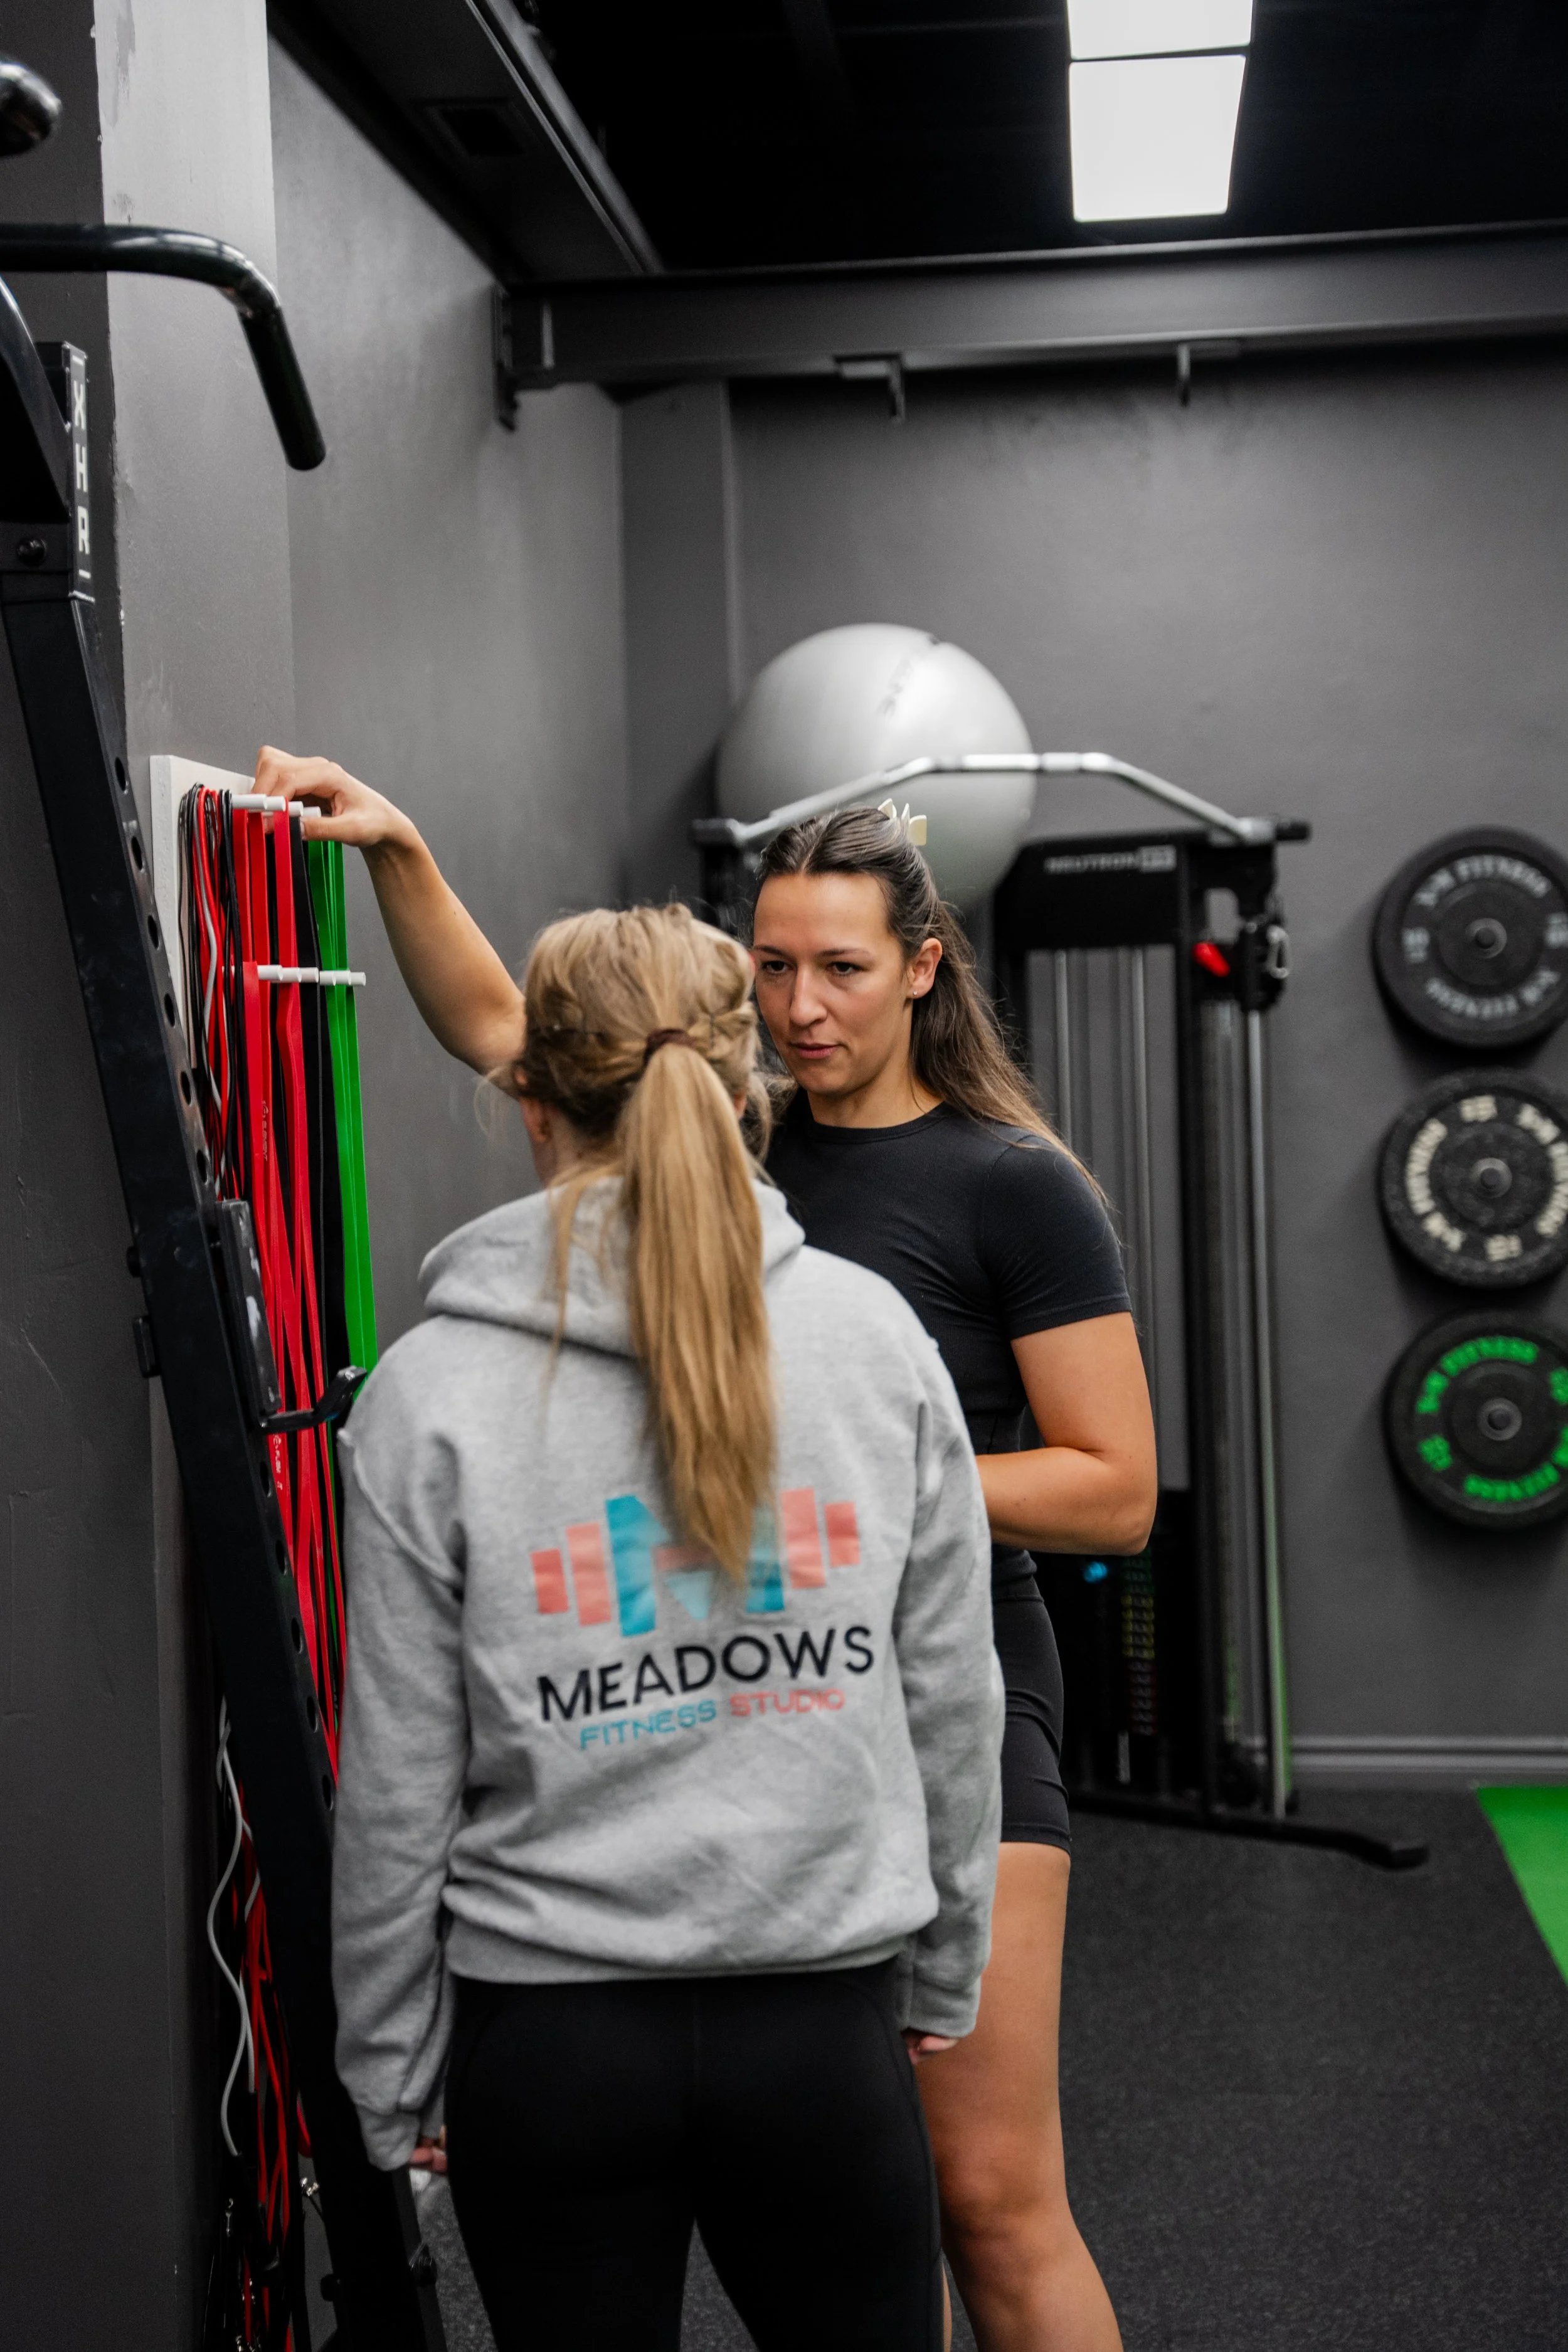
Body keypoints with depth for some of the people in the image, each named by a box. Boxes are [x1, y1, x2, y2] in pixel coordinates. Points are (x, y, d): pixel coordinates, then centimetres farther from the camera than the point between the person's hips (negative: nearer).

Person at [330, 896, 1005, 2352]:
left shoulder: (436, 1388, -9)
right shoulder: (874, 1332, -4)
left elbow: (399, 1789, -6)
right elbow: (952, 1702, 2)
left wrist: (390, 2076, 7)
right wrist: (943, 1976, 15)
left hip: (548, 2041, -1)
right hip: (827, 2023, 1)